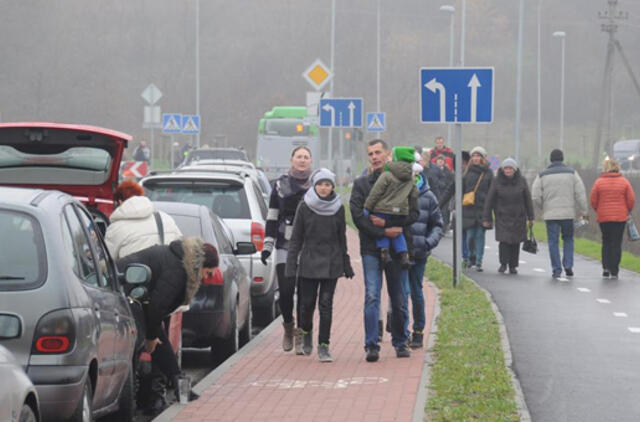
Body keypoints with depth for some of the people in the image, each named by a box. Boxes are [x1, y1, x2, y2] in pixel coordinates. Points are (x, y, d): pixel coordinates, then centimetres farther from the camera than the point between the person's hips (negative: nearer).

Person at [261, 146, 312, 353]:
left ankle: (301, 335, 5)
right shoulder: (280, 185, 9)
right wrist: (267, 246, 3)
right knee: (285, 289, -5)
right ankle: (288, 327, 19)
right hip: (286, 245, 0)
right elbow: (272, 218, 10)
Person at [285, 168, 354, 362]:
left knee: (326, 304, -4)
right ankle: (306, 333, 34)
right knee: (307, 302, 4)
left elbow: (342, 238, 11)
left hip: (331, 263, 0)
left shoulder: (338, 208, 4)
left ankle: (323, 346, -1)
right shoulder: (304, 207, -1)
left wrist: (346, 265, 11)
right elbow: (296, 238, 2)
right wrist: (291, 264, -3)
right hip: (309, 262, 0)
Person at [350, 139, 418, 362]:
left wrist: (387, 223, -15)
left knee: (398, 298, 7)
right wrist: (384, 232, -15)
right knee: (372, 296, -11)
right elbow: (357, 216, -5)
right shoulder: (361, 184, 6)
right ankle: (372, 345, -13)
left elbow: (414, 214, -2)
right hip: (371, 249, -1)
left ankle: (400, 342, 21)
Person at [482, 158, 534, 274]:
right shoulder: (497, 182, -4)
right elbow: (489, 200, -1)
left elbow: (528, 200, 5)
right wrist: (486, 218, -2)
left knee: (515, 242, 2)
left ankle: (513, 266, 14)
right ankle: (503, 264, 6)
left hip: (518, 217, 1)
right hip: (502, 216, -1)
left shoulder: (521, 181, -1)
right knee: (504, 240, -12)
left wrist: (530, 217, 5)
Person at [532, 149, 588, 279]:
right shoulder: (571, 173, 1)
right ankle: (568, 265, 3)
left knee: (553, 242, 4)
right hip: (568, 213, 0)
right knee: (568, 239, 15)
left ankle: (556, 270, 1)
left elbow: (535, 196, -2)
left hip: (550, 214, 0)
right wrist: (583, 211, 6)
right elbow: (580, 193, -2)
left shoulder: (542, 175, 2)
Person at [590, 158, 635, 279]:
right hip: (620, 217, -1)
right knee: (617, 243, 4)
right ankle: (614, 271, 1)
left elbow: (593, 200, 0)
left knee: (606, 242, 14)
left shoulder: (599, 182, -1)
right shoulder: (624, 182, -2)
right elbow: (631, 200, -2)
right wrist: (628, 211, 16)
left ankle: (606, 268, 0)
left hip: (604, 217, 1)